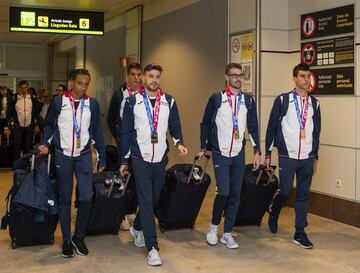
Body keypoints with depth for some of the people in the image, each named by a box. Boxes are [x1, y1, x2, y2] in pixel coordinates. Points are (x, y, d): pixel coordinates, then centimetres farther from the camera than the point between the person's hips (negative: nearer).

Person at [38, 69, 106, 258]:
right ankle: (67, 240, 18)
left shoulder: (92, 104, 1)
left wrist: (102, 157, 7)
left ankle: (79, 237, 14)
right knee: (65, 199, 6)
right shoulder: (59, 101, -2)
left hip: (84, 156, 1)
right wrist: (45, 144, -8)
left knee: (86, 198, -7)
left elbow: (97, 131, 6)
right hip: (63, 156, -1)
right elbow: (49, 125, 8)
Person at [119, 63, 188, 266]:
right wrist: (124, 161, 3)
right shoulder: (133, 102, 0)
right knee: (146, 202, -7)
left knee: (154, 199, 14)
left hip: (160, 159, 3)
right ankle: (153, 248, -3)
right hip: (140, 159, -3)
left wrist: (179, 142, -13)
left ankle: (137, 228, 41)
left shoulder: (169, 102, 5)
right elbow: (126, 132, 3)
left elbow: (175, 127, 9)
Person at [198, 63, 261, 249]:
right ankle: (213, 226, 12)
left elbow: (253, 127, 11)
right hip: (220, 154, -3)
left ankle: (227, 234, 15)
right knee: (223, 192, -13)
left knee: (235, 195, 4)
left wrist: (257, 151, 6)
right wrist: (203, 148, 6)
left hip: (239, 155, 4)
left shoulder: (248, 100, 7)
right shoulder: (216, 99, -2)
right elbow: (205, 124, 6)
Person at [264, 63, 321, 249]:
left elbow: (316, 132, 14)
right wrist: (268, 154, 0)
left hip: (307, 158, 4)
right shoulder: (283, 100, -3)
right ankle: (273, 214, 31)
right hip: (287, 156, -3)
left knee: (303, 194, 5)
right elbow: (271, 127, 0)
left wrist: (315, 156, 13)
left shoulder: (314, 103, 9)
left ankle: (299, 233, 14)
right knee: (285, 191, 0)